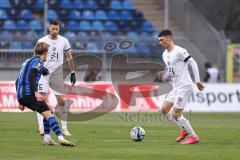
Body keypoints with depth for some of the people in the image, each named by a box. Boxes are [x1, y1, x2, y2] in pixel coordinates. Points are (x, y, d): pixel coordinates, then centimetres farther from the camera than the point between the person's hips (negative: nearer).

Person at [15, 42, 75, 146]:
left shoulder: (28, 61, 27)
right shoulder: (38, 61, 0)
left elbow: (18, 82, 27)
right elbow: (31, 77, -17)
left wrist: (21, 101, 29)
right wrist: (36, 92, -26)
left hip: (20, 95, 9)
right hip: (29, 93, -9)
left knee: (47, 113, 19)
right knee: (48, 113, -16)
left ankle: (47, 139, 11)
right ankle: (61, 138, -30)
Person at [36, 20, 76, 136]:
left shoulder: (63, 41, 2)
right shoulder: (42, 41, -3)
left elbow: (69, 57, 11)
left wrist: (72, 73, 9)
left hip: (57, 73, 2)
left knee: (61, 101, 1)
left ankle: (64, 128, 10)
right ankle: (41, 127, -12)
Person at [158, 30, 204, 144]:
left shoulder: (179, 51, -14)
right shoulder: (165, 54, 13)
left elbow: (193, 63, -12)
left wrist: (197, 81, -14)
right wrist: (164, 74, 0)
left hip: (184, 87, -9)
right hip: (176, 87, 9)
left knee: (175, 115, -10)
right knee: (164, 110, 6)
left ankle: (194, 137, 1)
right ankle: (184, 130, 18)